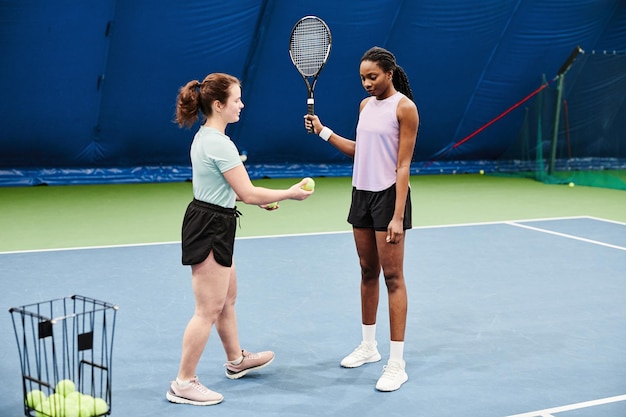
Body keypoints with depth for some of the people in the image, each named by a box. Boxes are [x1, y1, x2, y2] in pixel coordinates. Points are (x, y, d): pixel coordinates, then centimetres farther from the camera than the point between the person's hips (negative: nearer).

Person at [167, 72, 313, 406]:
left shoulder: (205, 137, 8)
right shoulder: (220, 144, -23)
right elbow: (248, 193, -22)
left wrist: (258, 199, 16)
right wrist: (290, 193, -11)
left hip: (210, 224, 10)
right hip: (210, 228, -10)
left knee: (227, 298, 24)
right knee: (208, 310, -2)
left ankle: (236, 360, 42)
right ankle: (183, 384, 7)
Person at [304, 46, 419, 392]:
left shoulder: (404, 107, -12)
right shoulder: (366, 104, 11)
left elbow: (403, 165, -16)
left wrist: (398, 216, -19)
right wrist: (322, 131, 11)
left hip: (388, 195, -7)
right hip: (362, 194, 7)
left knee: (392, 277, -5)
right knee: (368, 272, 14)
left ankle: (397, 364, 0)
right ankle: (368, 346, 28)